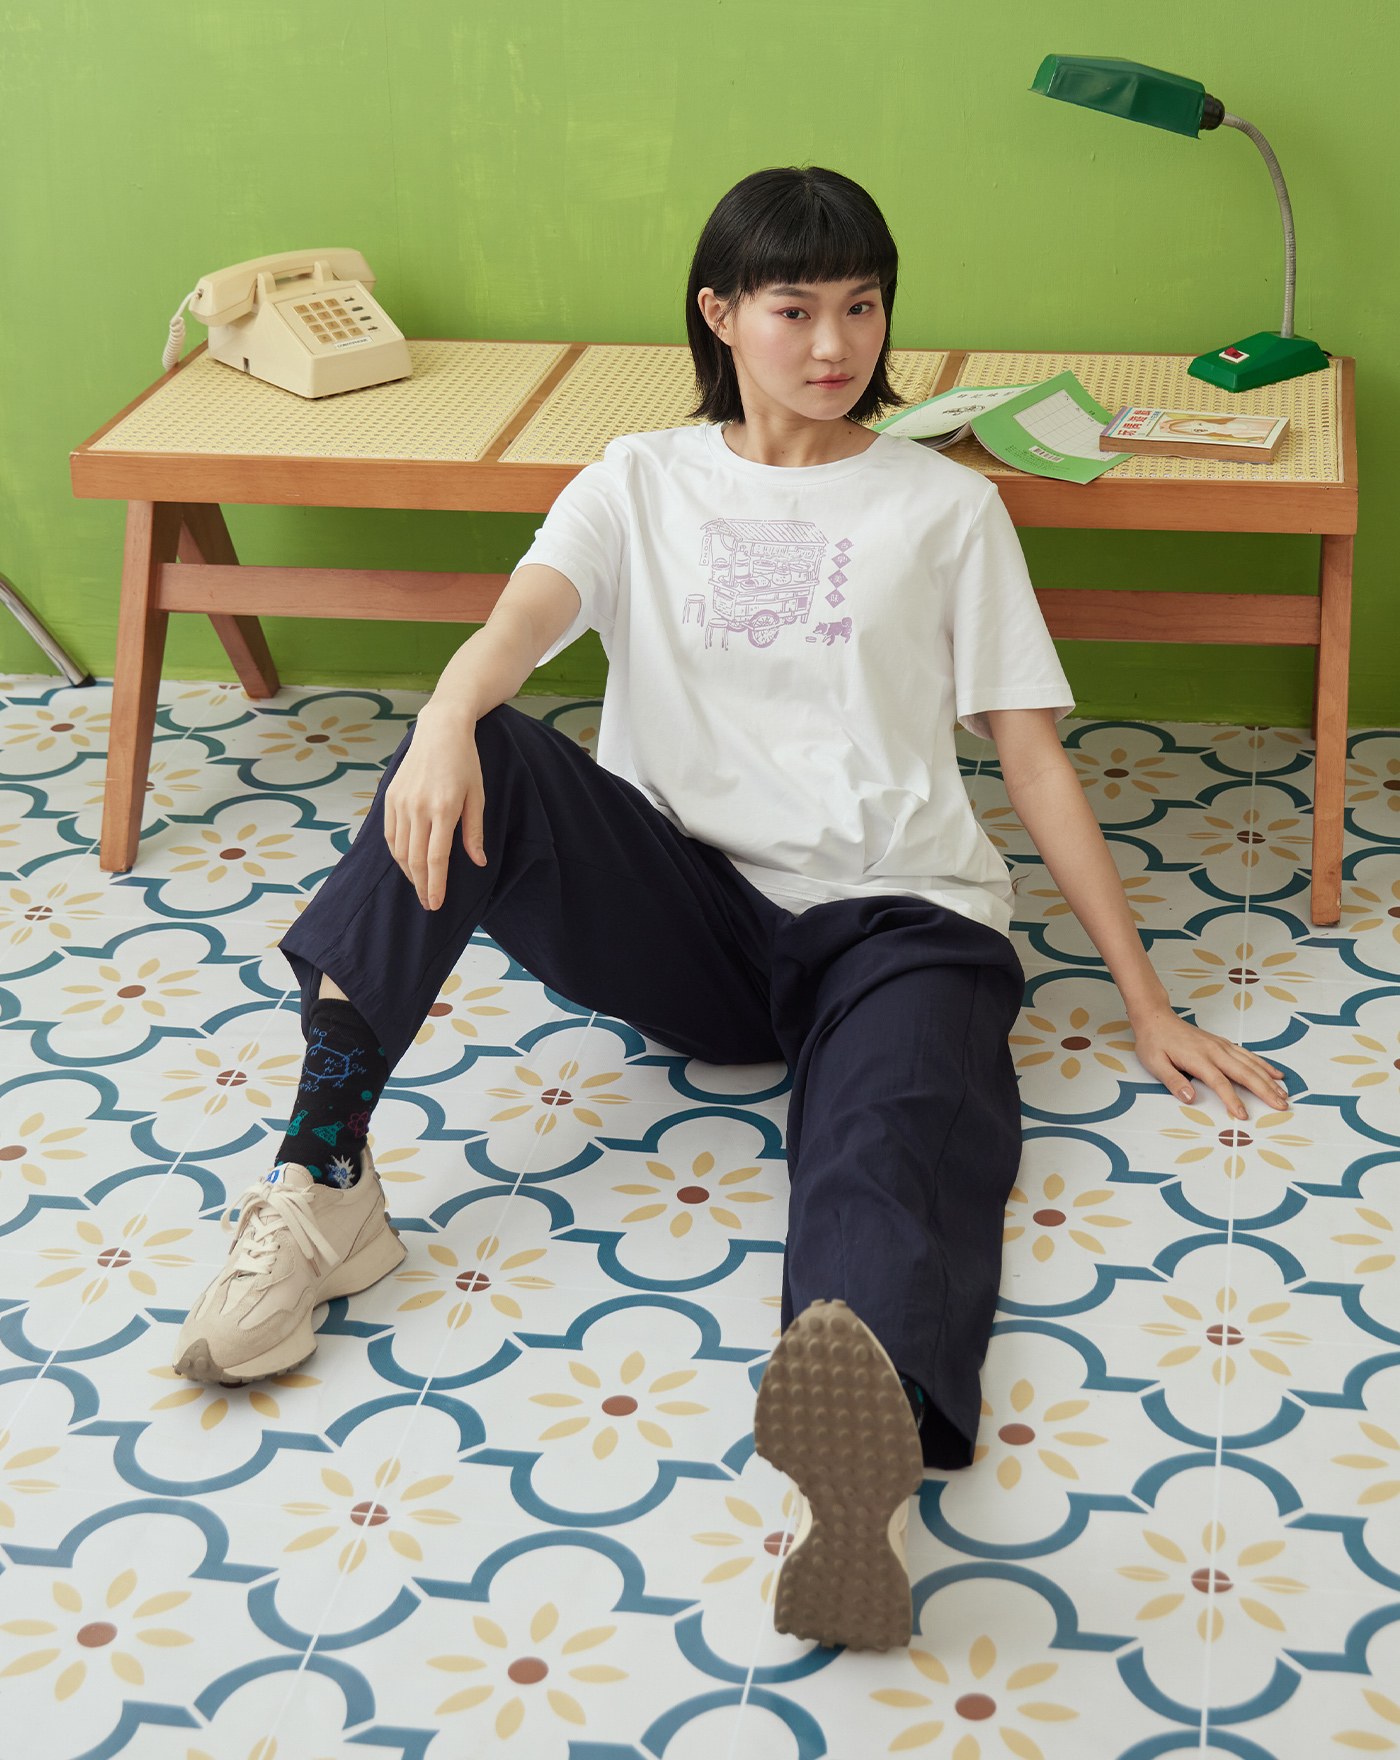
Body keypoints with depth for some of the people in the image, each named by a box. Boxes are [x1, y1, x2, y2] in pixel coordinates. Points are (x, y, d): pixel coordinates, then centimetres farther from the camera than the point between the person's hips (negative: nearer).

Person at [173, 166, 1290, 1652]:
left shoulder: (946, 506, 17)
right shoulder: (642, 482, 18)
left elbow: (1033, 757, 13)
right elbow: (520, 621, -3)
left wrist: (1146, 1003, 6)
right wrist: (447, 718, -30)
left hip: (895, 917, -2)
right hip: (683, 905, 2)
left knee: (892, 1160, -36)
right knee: (481, 767, -26)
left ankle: (865, 1469, -70)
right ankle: (321, 1174, -29)